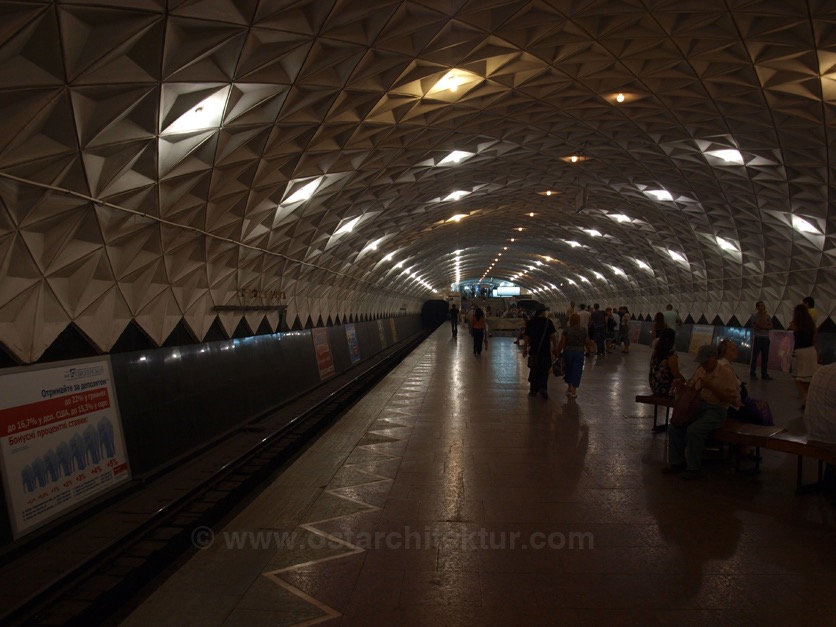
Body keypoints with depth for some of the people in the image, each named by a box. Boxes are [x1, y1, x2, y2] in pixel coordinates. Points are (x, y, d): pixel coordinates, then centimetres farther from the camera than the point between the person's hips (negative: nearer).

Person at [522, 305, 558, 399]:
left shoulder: (530, 322, 1)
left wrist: (525, 348, 12)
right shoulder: (548, 322, -7)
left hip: (534, 350, 3)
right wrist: (555, 348, 3)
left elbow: (527, 337, 3)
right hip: (545, 350, -2)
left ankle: (533, 390, 17)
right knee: (544, 370, 6)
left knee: (534, 370, 12)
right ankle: (543, 387, -10)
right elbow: (553, 336, -7)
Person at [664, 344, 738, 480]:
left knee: (693, 430, -30)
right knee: (674, 427, -12)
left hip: (715, 410, -7)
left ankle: (694, 468, -14)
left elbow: (731, 398, -14)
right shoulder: (700, 371, 12)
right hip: (697, 406, 7)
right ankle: (677, 462, 1)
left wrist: (711, 387, -21)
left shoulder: (726, 373, -7)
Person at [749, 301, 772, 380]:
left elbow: (771, 326, 2)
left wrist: (763, 327, -15)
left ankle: (764, 374, 11)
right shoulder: (754, 316, -6)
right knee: (754, 356, -4)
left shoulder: (767, 316, 11)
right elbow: (759, 326, -18)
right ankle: (752, 374, -1)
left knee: (765, 357, 6)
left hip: (766, 338, 6)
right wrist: (763, 316, -14)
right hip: (757, 338, -6)